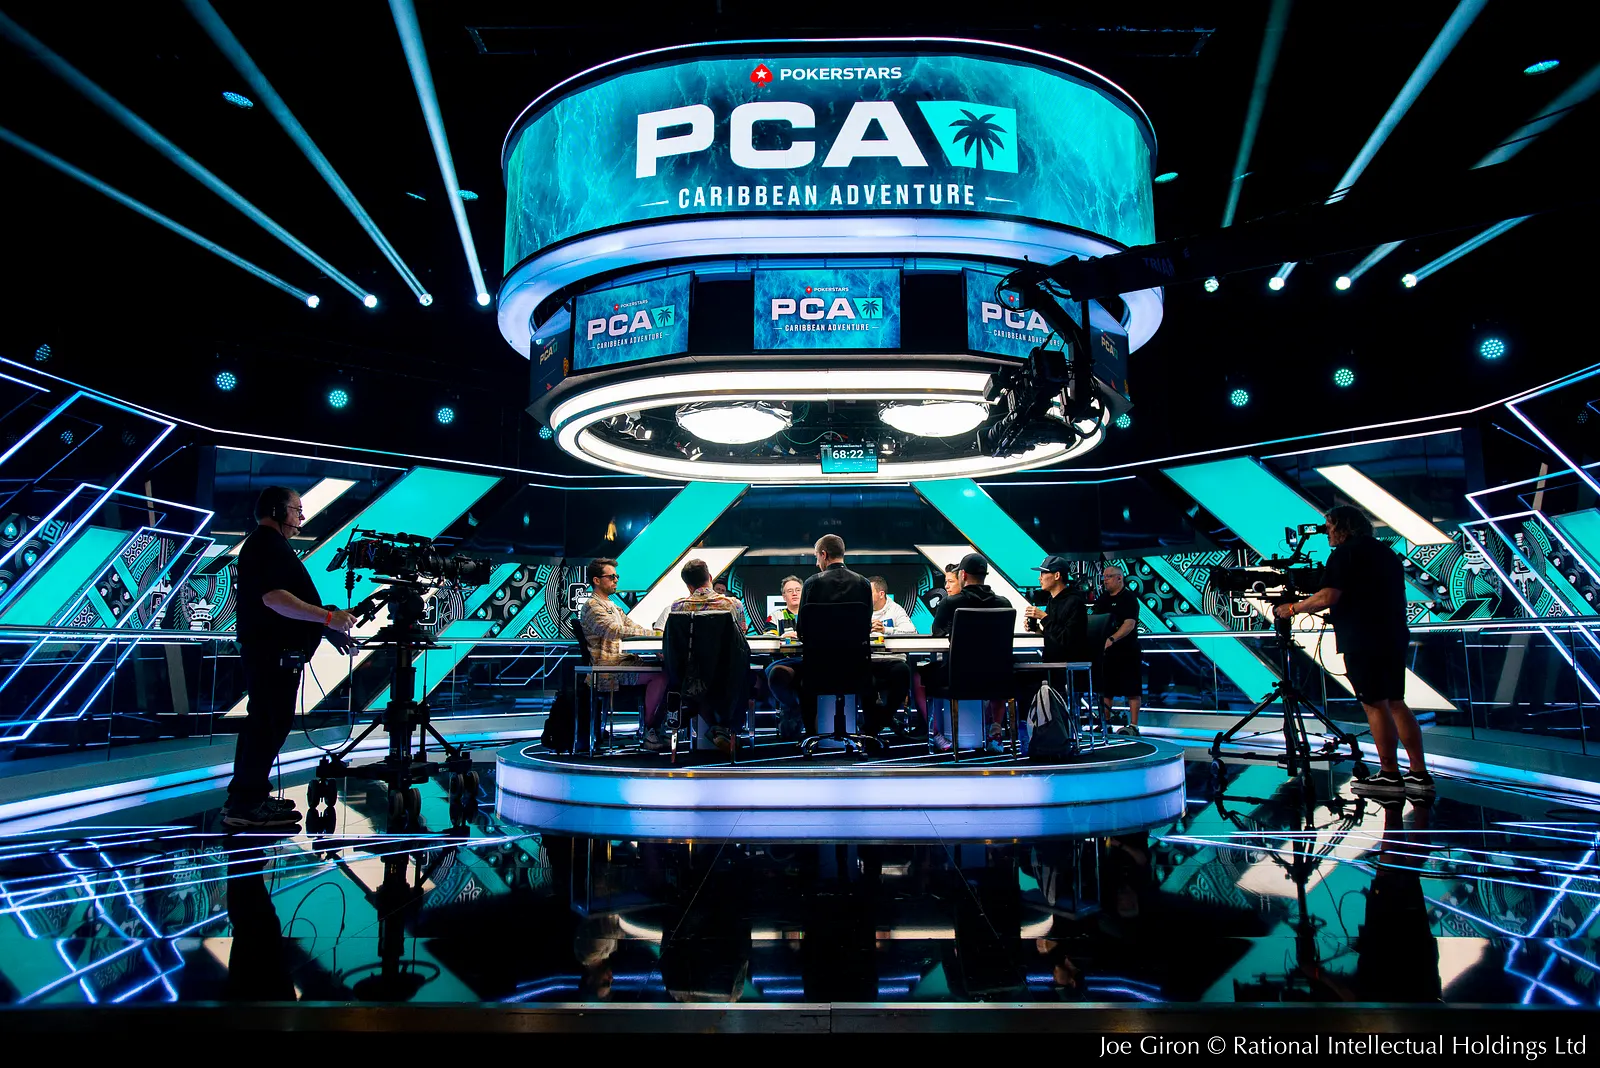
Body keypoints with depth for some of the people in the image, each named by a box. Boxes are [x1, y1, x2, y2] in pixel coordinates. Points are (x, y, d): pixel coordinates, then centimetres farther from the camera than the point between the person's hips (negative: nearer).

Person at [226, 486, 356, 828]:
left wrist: (328, 631, 21)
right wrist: (328, 617, -27)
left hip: (270, 651, 11)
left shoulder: (264, 544, 22)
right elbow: (274, 597, -26)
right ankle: (247, 803, -6)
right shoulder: (268, 545, -13)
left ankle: (244, 796, 22)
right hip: (273, 652, -11)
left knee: (262, 721, 15)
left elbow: (286, 600, 25)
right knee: (272, 723, -9)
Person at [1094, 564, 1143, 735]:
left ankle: (1133, 725, 1)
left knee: (1132, 689, -2)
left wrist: (1112, 639, -33)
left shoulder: (1129, 598, -8)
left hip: (1126, 651, -7)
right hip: (1106, 650, 7)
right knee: (1105, 688, 11)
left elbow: (1129, 624, -21)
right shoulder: (1103, 599, 14)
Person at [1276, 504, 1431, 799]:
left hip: (1364, 642, -9)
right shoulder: (1384, 551, 19)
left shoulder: (1346, 552, -9)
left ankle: (1390, 776, 1)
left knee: (1375, 706, -3)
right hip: (1394, 638, 9)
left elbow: (1328, 597, -18)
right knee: (1395, 703, 12)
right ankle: (1420, 775, 13)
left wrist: (1293, 608, -7)